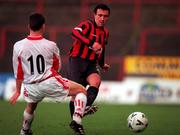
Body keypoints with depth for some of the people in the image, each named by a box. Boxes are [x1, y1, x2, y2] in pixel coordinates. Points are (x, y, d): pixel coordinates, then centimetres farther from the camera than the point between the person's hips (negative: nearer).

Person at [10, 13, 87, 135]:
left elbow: (18, 72, 2)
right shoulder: (51, 45, -9)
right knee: (82, 90, 10)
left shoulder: (18, 46, -7)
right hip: (50, 82, -3)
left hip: (31, 88, 3)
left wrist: (18, 91, 15)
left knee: (31, 107, 35)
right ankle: (76, 120, -7)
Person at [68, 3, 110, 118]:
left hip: (91, 64, 5)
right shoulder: (87, 25, -8)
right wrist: (92, 43, -38)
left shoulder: (105, 32, 15)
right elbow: (75, 33, -30)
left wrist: (102, 64, 35)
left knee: (96, 81, -27)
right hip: (77, 60, -5)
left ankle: (86, 107, -40)